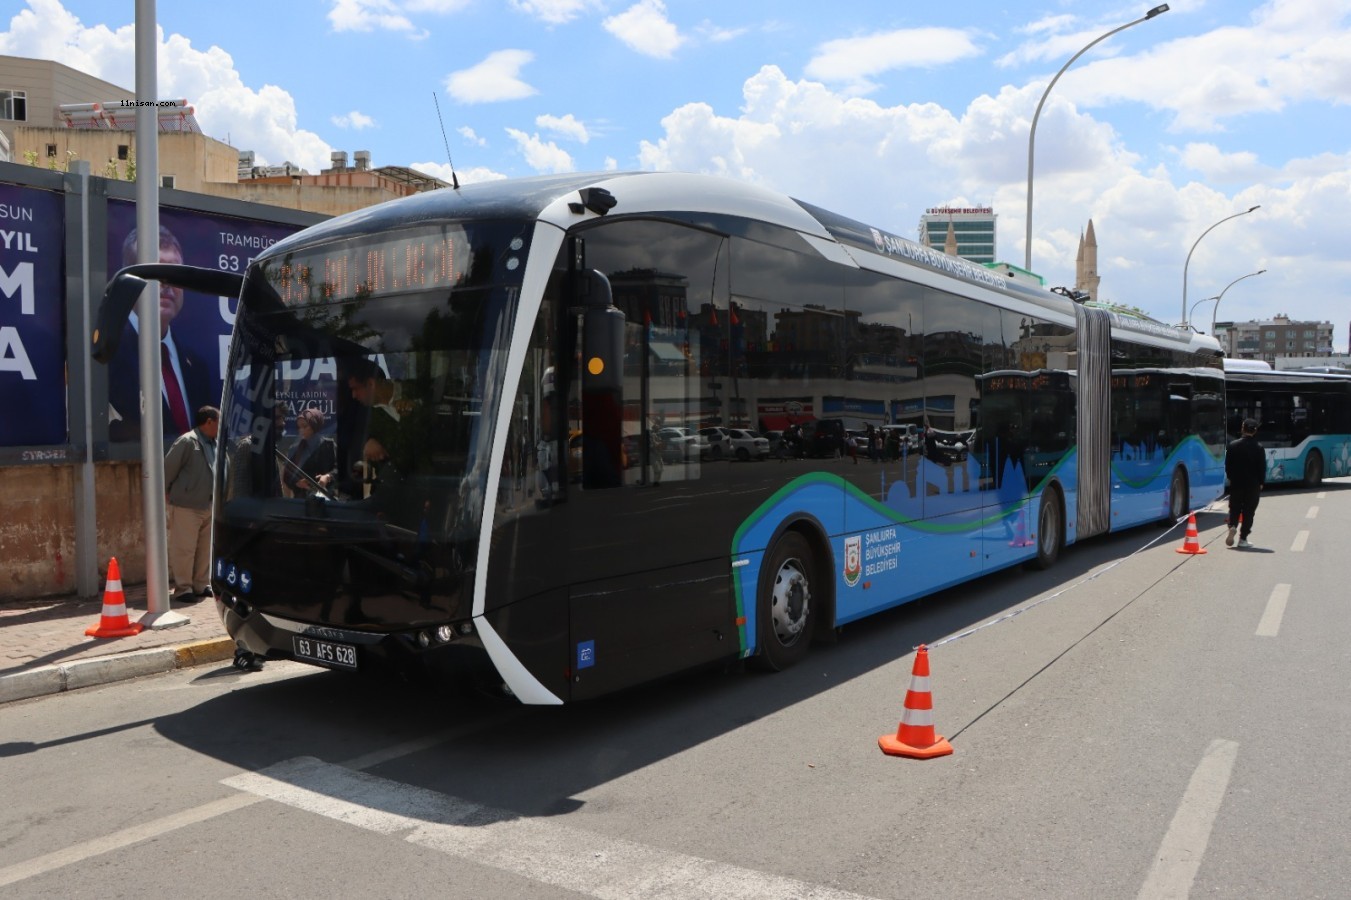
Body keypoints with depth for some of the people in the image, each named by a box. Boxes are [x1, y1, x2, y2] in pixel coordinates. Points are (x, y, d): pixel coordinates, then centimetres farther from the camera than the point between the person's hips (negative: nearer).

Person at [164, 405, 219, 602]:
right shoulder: (187, 441, -13)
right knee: (184, 549, -2)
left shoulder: (214, 444, 12)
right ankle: (183, 588, 5)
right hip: (186, 505, -8)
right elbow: (168, 467, -12)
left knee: (205, 548, 12)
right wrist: (166, 492, -5)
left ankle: (201, 585, 22)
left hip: (208, 506, 8)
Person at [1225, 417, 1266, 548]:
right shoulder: (1258, 448, -9)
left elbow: (1227, 465, 2)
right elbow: (1262, 468, -5)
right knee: (1248, 511, 5)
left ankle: (1232, 526, -15)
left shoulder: (1233, 446, -3)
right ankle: (1243, 539, 5)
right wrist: (1261, 483, 6)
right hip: (1253, 485, -2)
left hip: (1236, 483, 2)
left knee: (1234, 509, 13)